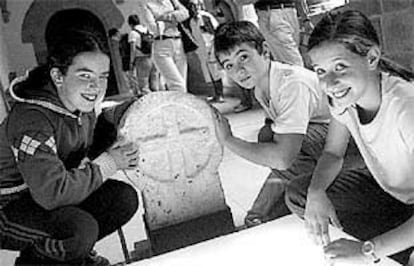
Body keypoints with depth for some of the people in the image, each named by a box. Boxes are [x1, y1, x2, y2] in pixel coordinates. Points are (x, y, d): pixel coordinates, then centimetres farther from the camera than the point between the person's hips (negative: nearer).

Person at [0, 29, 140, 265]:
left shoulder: (80, 104, -7)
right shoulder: (33, 119, -32)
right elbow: (52, 193, -36)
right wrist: (108, 163, -26)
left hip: (44, 191, 8)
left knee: (125, 198, -7)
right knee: (81, 229, -34)